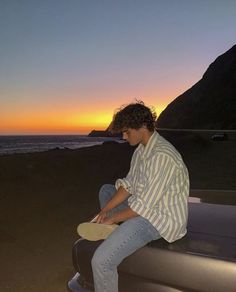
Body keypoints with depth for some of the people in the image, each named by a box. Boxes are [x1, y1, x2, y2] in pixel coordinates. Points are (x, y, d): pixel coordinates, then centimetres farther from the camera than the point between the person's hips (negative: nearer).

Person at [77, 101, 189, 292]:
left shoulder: (162, 156, -27)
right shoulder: (142, 148, 4)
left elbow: (144, 205, -25)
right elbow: (129, 185, 7)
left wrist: (111, 218, -11)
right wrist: (105, 210, -2)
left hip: (161, 219, -10)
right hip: (145, 205, 10)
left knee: (101, 261, -21)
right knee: (106, 190, 23)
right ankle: (112, 232, 2)